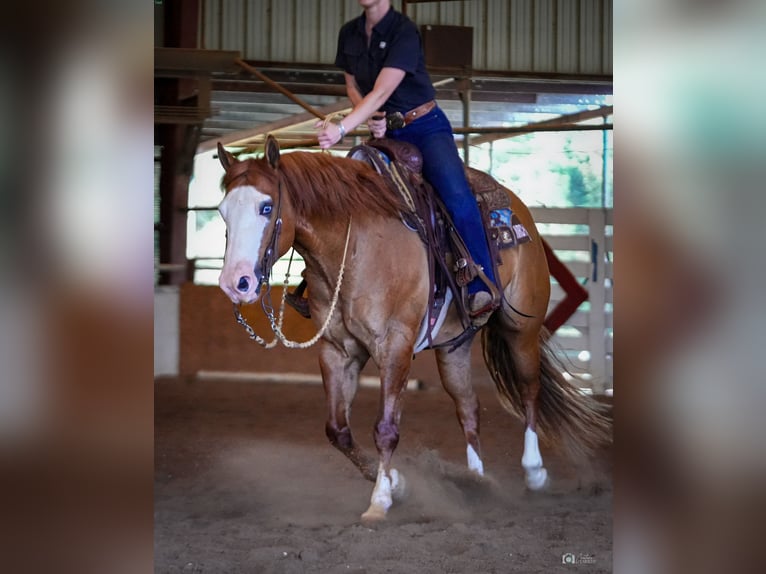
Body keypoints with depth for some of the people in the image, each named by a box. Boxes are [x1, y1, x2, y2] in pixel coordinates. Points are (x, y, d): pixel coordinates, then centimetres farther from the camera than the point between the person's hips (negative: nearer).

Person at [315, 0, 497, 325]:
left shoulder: (404, 31, -17)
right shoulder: (349, 34, 4)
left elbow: (382, 92, -27)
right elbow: (352, 86, 16)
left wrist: (342, 129, -37)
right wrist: (370, 118, -6)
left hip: (425, 127, -7)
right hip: (385, 133, 7)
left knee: (456, 196, -28)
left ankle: (481, 290, -28)